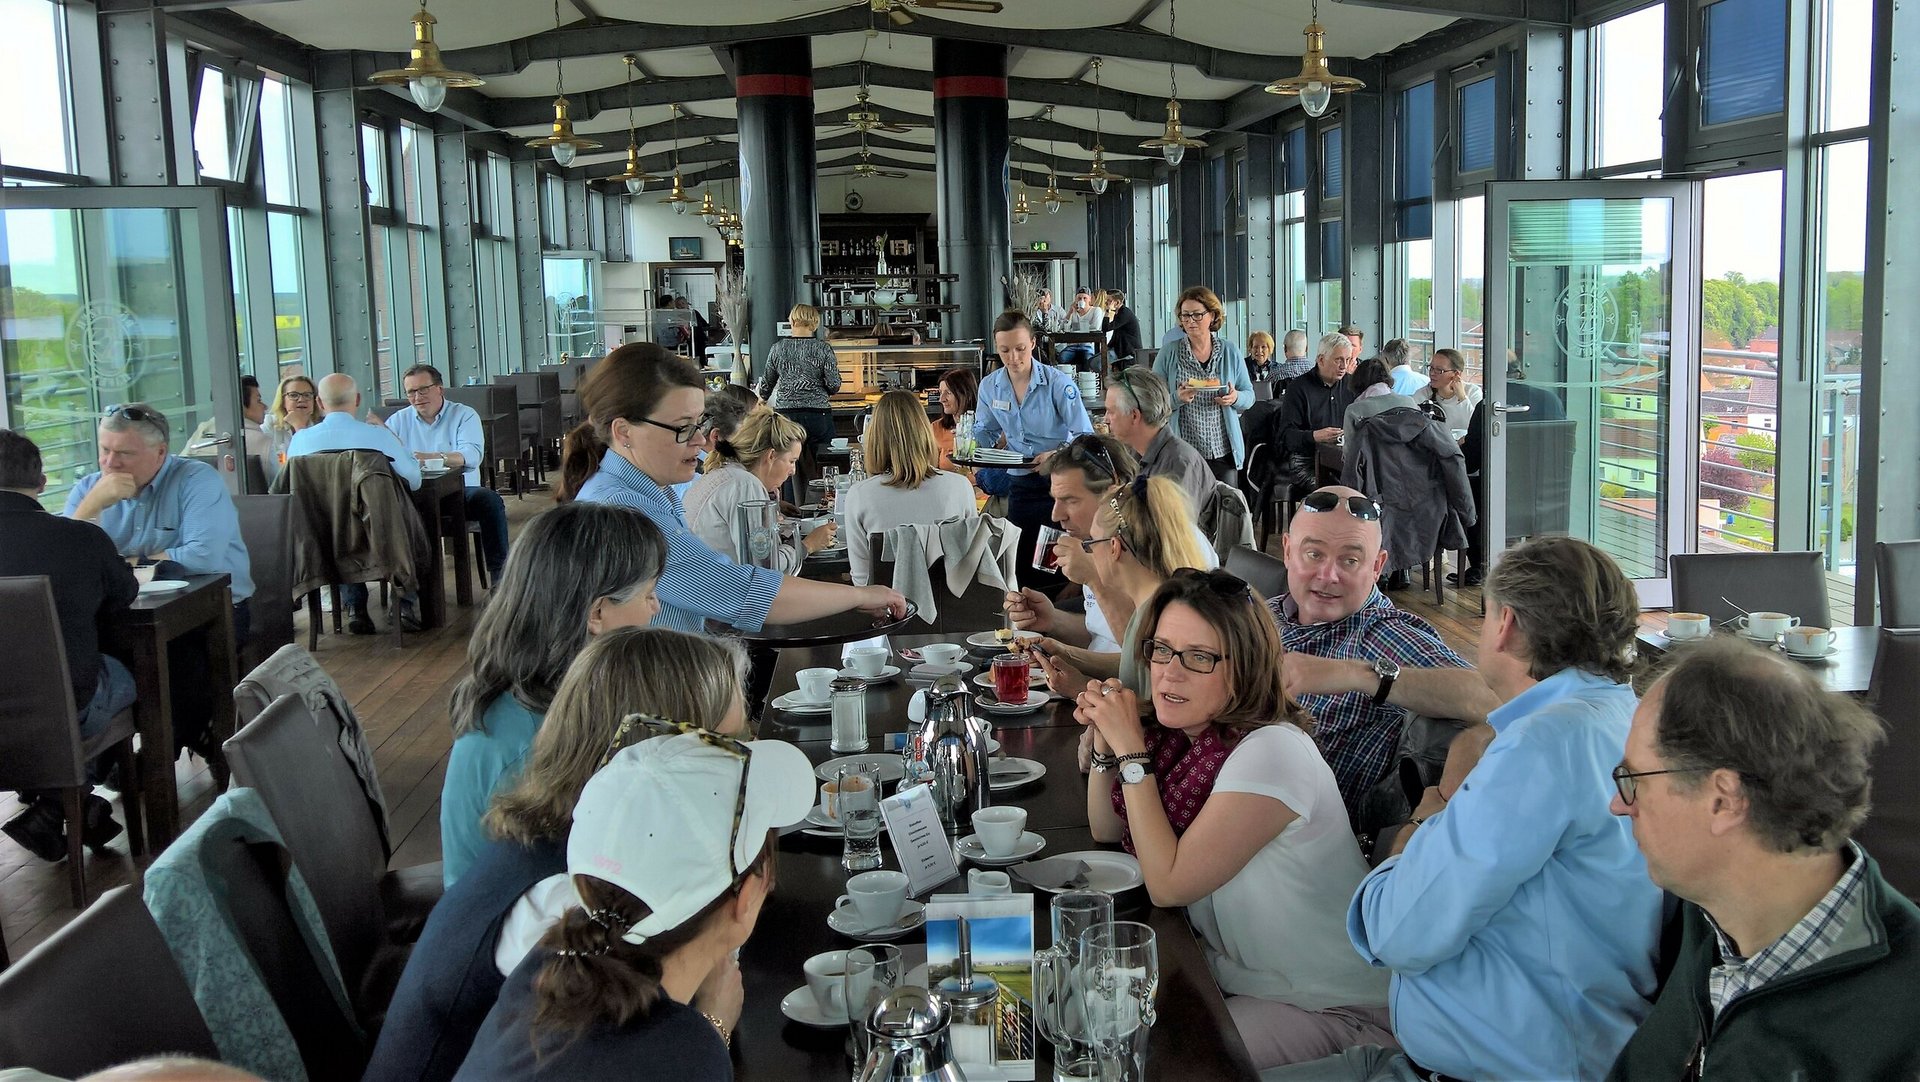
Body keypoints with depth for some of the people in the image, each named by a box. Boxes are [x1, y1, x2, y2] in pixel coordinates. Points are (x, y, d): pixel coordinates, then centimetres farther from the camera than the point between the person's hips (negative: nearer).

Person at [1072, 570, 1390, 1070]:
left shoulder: (1271, 752, -26)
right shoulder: (1178, 731, -1)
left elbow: (1169, 885, -23)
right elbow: (1106, 831, 10)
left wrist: (1131, 750, -21)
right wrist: (1105, 740, -6)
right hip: (1238, 978, 7)